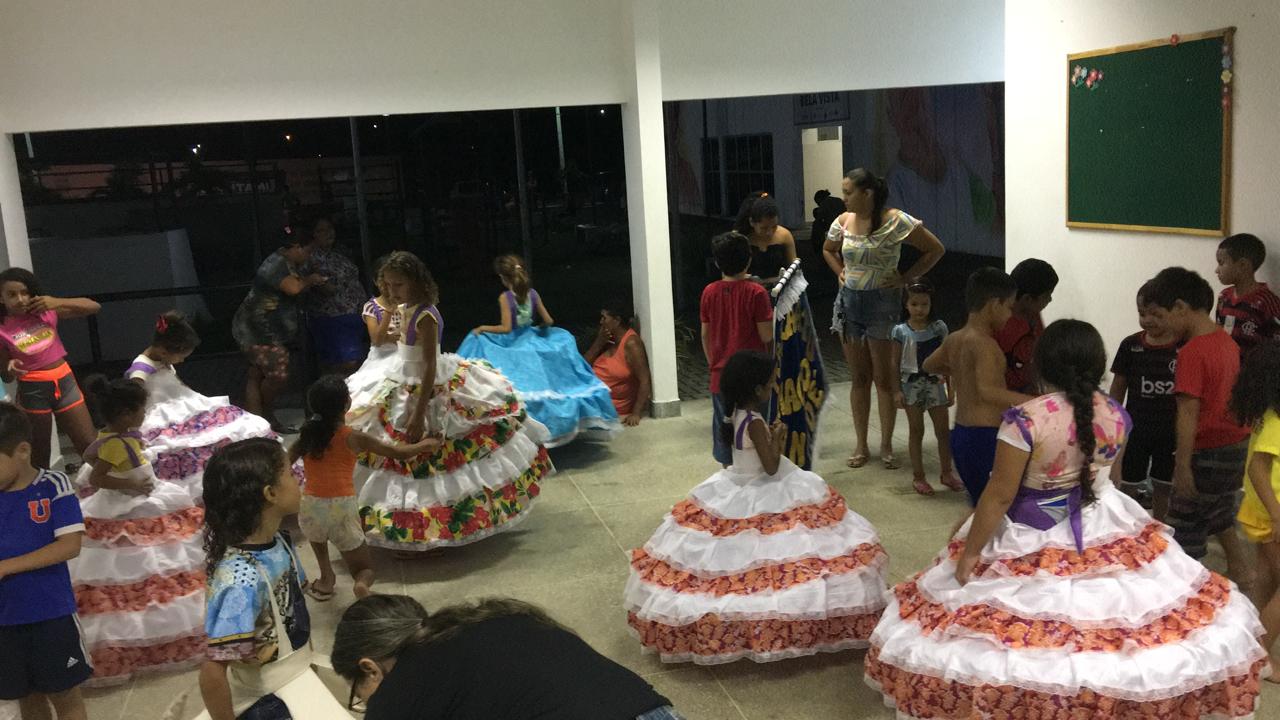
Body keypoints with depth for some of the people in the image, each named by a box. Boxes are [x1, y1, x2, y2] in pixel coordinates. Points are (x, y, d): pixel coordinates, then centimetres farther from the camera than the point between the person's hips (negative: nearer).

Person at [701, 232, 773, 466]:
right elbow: (767, 336, -14)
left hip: (721, 376, 4)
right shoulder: (755, 293, -14)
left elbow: (705, 335, 5)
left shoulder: (709, 292, -2)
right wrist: (772, 316, 5)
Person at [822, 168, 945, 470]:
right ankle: (860, 445, 21)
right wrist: (841, 272, 7)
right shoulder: (843, 221, 1)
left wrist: (906, 277, -10)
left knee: (884, 378, 4)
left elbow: (935, 249, -8)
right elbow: (828, 250, 23)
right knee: (859, 377, 12)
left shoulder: (895, 221, -14)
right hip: (849, 300, 5)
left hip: (883, 301, -4)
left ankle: (886, 446, 17)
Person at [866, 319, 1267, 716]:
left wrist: (969, 554, -9)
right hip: (1107, 533, 6)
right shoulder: (1117, 415, -5)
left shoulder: (1025, 420, -23)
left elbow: (998, 496, -19)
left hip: (1034, 543, -6)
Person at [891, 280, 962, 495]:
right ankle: (918, 477, 16)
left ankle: (947, 473, 23)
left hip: (935, 385, 2)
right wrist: (898, 390, -6)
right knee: (916, 431, 8)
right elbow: (896, 363, -2)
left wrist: (950, 388, 2)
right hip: (912, 386, -2)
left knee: (944, 430, 7)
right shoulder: (901, 331, -5)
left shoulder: (939, 328, -1)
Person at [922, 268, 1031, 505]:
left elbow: (929, 365, 29)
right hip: (984, 437, -9)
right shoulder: (984, 344, -17)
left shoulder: (954, 339, 9)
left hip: (961, 433, 9)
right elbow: (988, 391, -32)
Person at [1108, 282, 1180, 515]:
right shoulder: (1130, 345, -7)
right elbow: (1118, 388, 2)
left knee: (1163, 488, 16)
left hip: (1170, 432, 0)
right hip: (1135, 429, 0)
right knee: (1128, 488, 9)